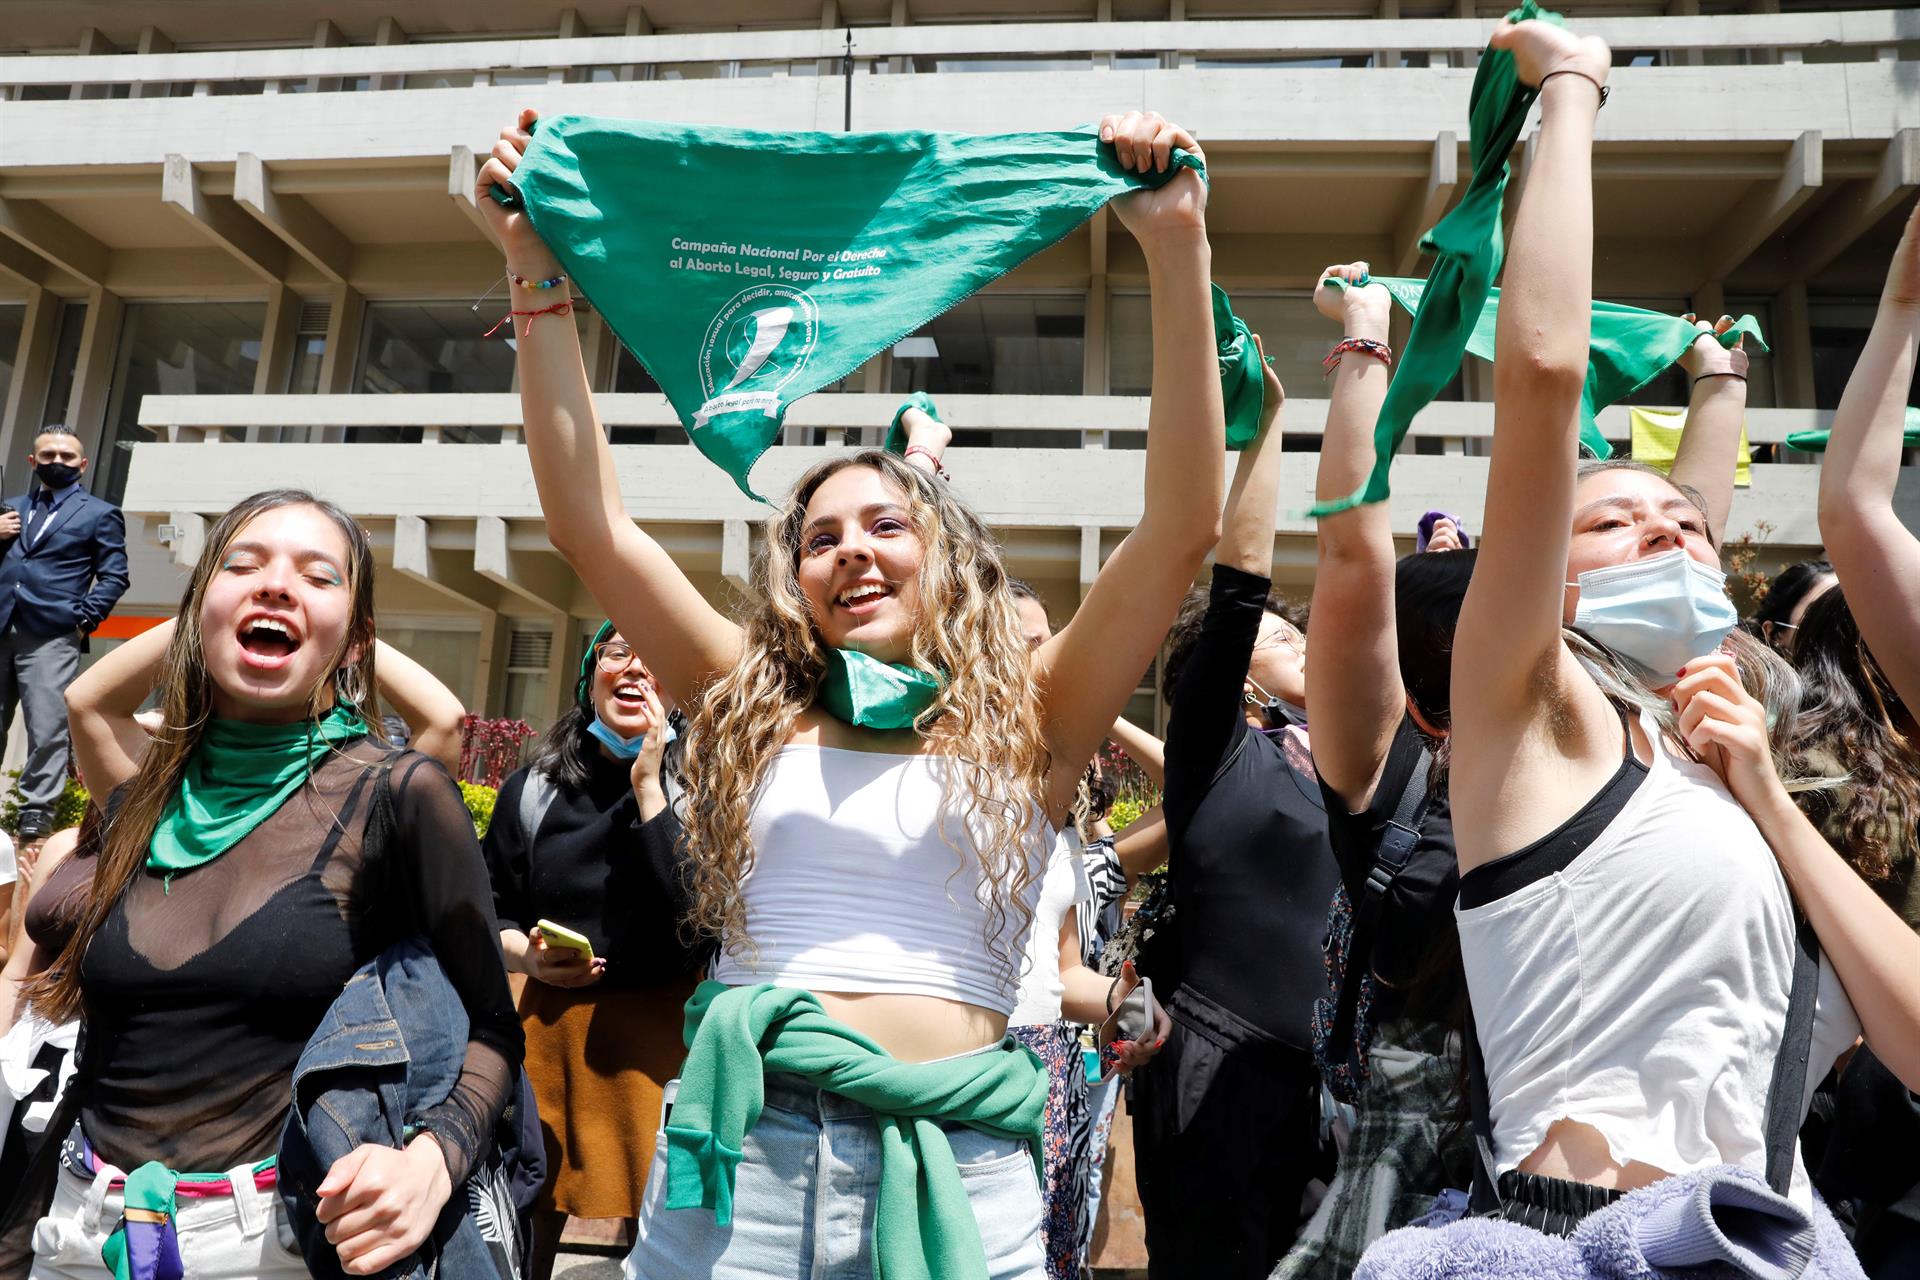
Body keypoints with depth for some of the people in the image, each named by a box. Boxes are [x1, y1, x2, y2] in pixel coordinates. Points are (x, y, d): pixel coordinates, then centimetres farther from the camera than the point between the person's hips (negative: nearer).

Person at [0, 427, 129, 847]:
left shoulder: (100, 514, 7)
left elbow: (114, 576, 1)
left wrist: (83, 619, -11)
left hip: (51, 637, -5)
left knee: (47, 731, -7)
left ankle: (37, 813, 1)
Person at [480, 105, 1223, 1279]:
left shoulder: (1028, 724, 3)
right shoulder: (755, 709, 8)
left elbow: (1184, 526, -5)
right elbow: (592, 527, 3)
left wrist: (1178, 252, -11)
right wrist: (537, 275, -2)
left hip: (957, 1171, -1)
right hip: (745, 1146, 2)